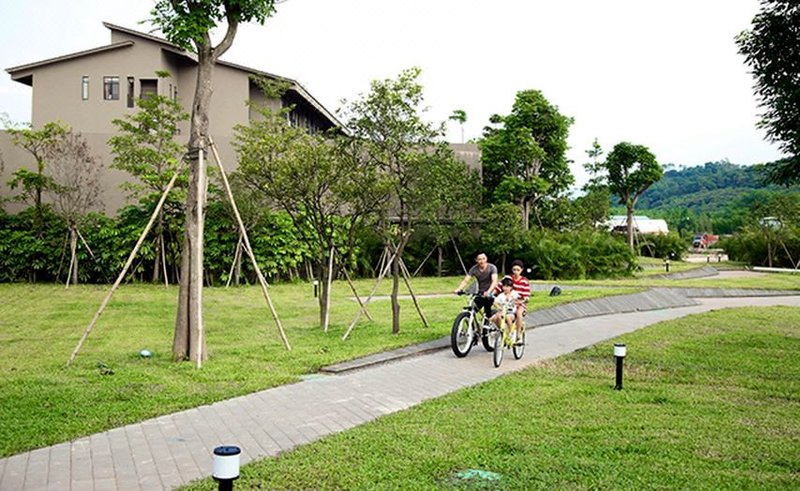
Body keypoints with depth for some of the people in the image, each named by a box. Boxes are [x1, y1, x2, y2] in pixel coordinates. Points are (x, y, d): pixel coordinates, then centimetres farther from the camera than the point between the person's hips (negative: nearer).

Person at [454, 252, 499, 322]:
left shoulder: (492, 267, -15)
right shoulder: (474, 269, -6)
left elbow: (494, 281, -28)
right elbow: (465, 280, -13)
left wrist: (488, 292, -45)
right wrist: (459, 289, -32)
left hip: (490, 293, -3)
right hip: (480, 293, 4)